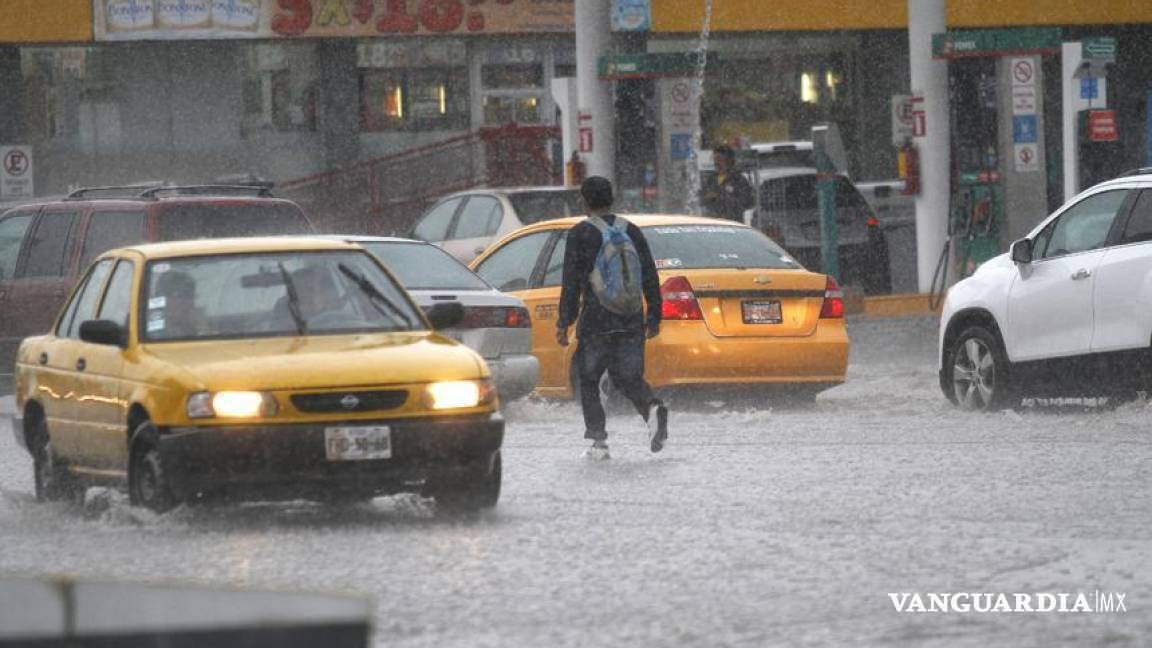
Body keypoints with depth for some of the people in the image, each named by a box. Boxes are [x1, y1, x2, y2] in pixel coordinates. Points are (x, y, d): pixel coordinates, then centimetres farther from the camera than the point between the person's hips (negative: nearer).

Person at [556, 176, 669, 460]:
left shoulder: (580, 234, -3)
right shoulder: (631, 231, 10)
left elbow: (571, 282, -6)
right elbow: (650, 277, 10)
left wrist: (564, 323, -4)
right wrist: (654, 317, 16)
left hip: (596, 320, -4)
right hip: (632, 320, 4)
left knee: (588, 379, 9)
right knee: (629, 377, 11)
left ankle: (598, 441, 1)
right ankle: (652, 408, -19)